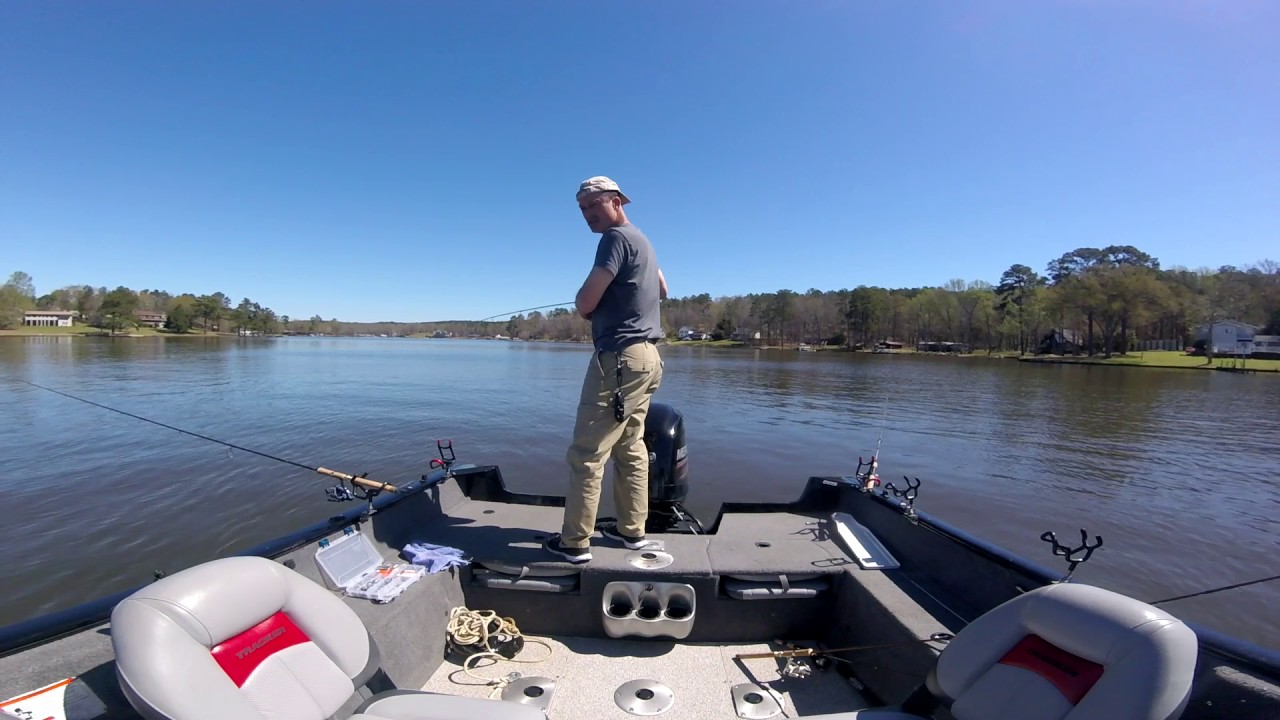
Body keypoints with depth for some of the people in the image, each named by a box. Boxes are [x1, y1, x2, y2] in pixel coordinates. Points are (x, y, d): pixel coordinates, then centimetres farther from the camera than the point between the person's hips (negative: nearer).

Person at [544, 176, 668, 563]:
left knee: (586, 453, -4)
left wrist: (585, 299, 7)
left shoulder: (617, 237, -10)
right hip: (645, 355, 10)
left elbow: (584, 303, -16)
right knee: (631, 447, 13)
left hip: (619, 358, -10)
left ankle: (575, 542, 4)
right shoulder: (641, 240, 19)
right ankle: (632, 529, 21)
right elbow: (662, 289, 35)